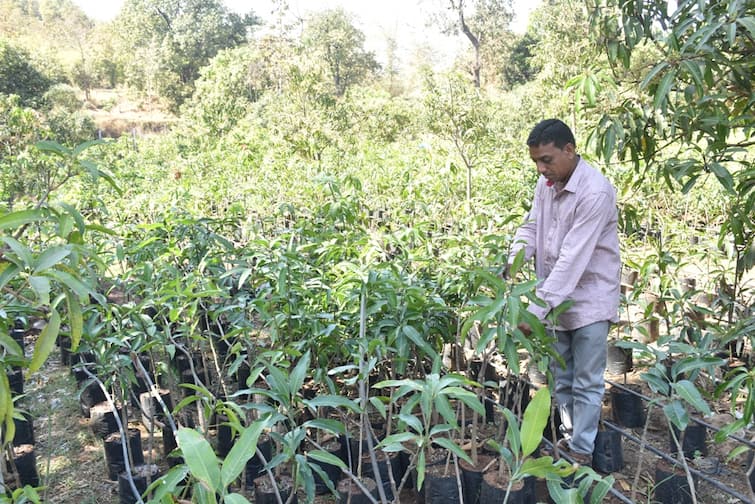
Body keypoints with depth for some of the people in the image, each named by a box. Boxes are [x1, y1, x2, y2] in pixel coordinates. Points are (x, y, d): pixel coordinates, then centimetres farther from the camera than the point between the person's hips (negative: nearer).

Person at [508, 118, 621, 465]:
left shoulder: (595, 192, -25)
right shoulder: (546, 183, -1)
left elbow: (573, 258, -30)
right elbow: (532, 226, 7)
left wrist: (537, 310, -32)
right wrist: (516, 257, -16)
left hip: (589, 299, -7)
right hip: (556, 297, 7)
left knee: (586, 383, 6)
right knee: (561, 378, 18)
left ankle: (581, 452, 20)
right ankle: (568, 437, 35)